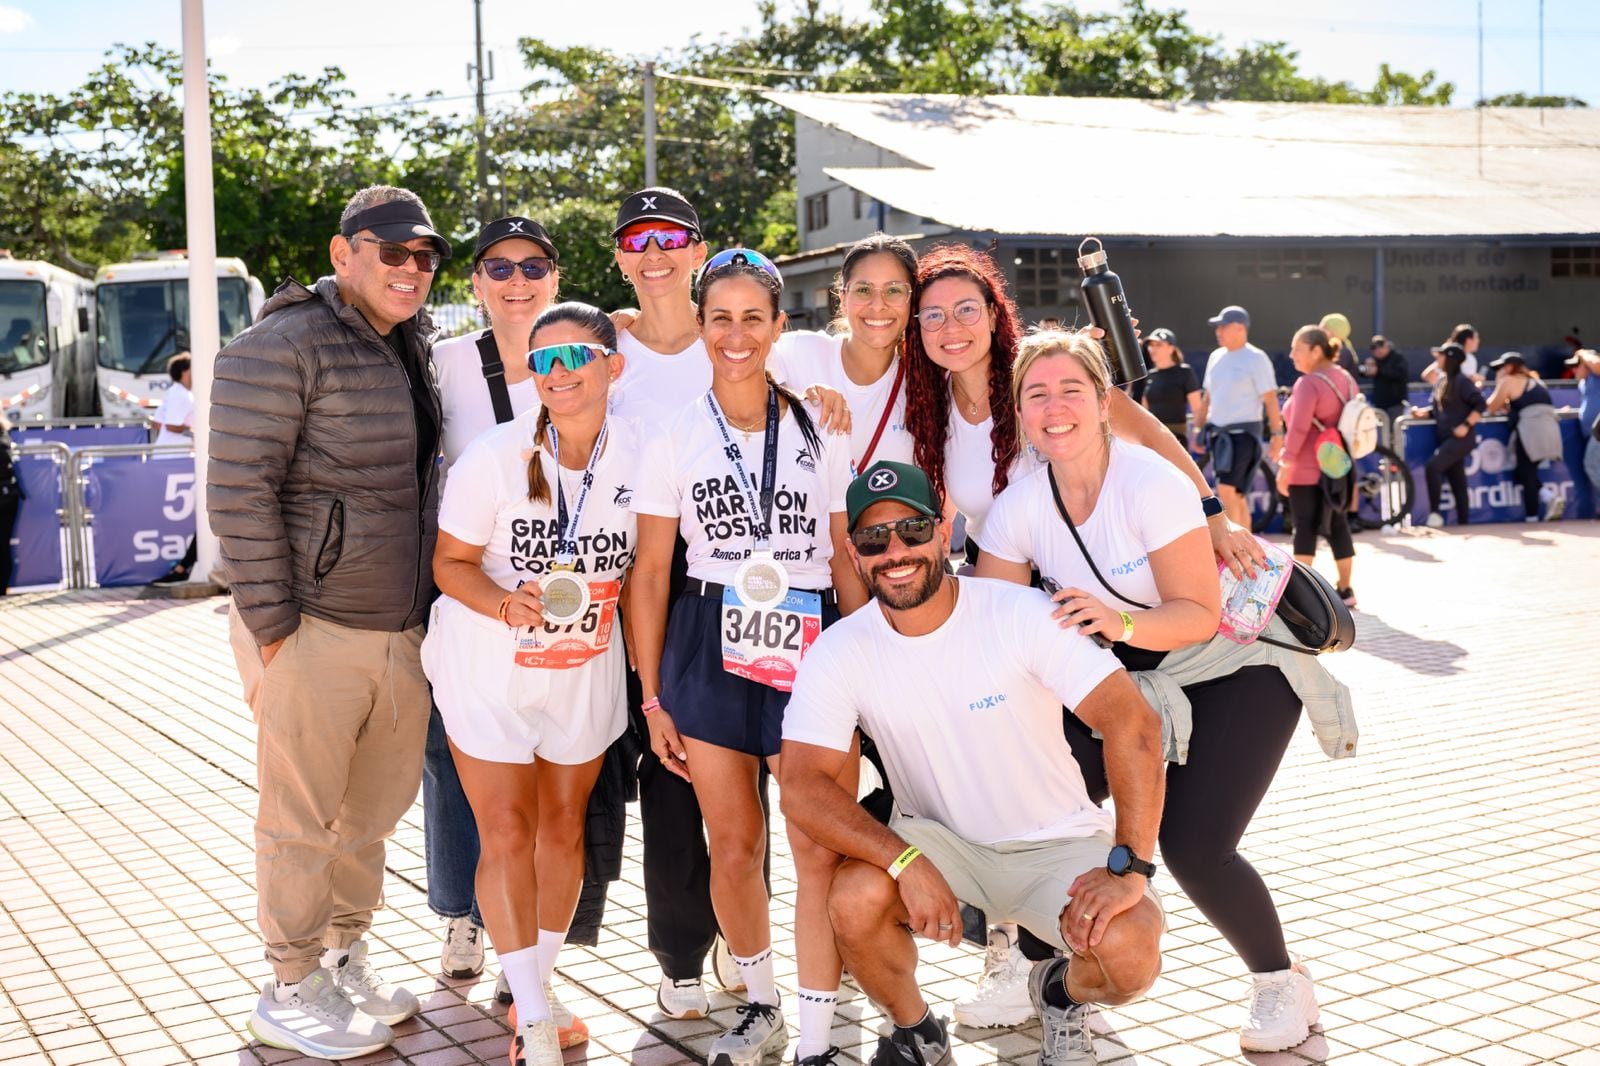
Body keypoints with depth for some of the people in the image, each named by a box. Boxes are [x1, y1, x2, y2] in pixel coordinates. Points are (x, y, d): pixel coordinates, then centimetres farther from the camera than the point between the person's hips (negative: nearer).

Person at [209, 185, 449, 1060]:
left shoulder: (413, 349, 15)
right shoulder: (283, 347, -10)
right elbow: (238, 491, -14)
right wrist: (271, 625, -16)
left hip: (400, 631, 8)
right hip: (314, 632, -7)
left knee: (374, 811, 17)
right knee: (303, 822, 4)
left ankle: (345, 956, 34)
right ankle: (290, 992, 18)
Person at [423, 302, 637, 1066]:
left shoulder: (638, 456, -10)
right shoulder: (494, 456, -18)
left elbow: (643, 565, 3)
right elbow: (450, 561, -11)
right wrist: (508, 606, -30)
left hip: (586, 667, 3)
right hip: (488, 664, -3)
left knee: (563, 827, 13)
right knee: (508, 832, -3)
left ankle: (537, 989, 32)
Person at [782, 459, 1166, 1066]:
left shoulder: (1023, 616, -19)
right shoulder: (837, 655, -12)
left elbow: (1133, 724, -25)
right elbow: (803, 788, -19)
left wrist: (1129, 867, -33)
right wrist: (907, 863, -32)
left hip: (1057, 841, -1)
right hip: (935, 838, 1)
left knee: (1130, 955, -27)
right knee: (855, 899, -30)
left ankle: (1063, 993, 13)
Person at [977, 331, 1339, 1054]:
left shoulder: (1150, 484, -27)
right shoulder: (1019, 506, -12)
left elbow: (1200, 614, -25)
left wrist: (1119, 622, -42)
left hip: (1235, 666, -5)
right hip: (1130, 677, 5)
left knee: (1192, 845, -17)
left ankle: (1282, 982, 11)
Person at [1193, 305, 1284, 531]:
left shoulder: (1256, 358, -7)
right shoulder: (1216, 357, 13)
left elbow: (1270, 399, -9)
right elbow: (1207, 396, 20)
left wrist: (1277, 433, -13)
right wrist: (1198, 428, 19)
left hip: (1243, 433, -7)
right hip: (1218, 432, 7)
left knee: (1226, 490, -15)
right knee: (1236, 495, 11)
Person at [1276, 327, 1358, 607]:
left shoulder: (1308, 383, -17)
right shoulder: (1347, 379, 10)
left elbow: (1298, 428, -22)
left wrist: (1285, 465, -18)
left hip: (1307, 470, -8)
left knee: (1306, 528, -5)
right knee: (1338, 526, 13)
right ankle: (1345, 589, 17)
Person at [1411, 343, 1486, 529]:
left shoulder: (1461, 380, -11)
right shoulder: (1441, 382, 13)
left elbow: (1481, 404, -15)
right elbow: (1438, 410, 17)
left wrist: (1466, 426, -21)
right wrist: (1422, 412, -2)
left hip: (1460, 438, -8)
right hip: (1447, 438, 8)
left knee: (1432, 467, -21)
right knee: (1457, 481, 10)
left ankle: (1434, 512, -13)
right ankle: (1463, 522, 13)